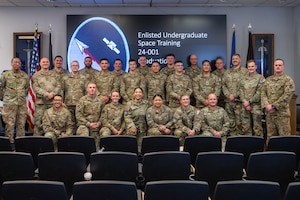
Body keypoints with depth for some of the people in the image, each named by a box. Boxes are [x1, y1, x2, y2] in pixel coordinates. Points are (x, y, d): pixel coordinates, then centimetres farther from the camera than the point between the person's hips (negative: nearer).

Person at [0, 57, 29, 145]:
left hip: (22, 103, 3)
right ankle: (10, 141, 5)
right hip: (9, 103, -3)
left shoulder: (25, 75, 9)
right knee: (10, 123, -3)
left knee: (21, 123, 7)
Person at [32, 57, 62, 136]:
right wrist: (46, 94, -17)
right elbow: (36, 88, -5)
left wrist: (53, 93, -12)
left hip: (53, 101, 3)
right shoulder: (36, 76, 9)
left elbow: (58, 86, 7)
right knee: (39, 121, -5)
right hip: (41, 102, -3)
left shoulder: (53, 75, 18)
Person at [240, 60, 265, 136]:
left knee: (257, 128, -2)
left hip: (256, 106, -4)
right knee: (245, 128, 8)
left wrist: (249, 102, -13)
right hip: (245, 107, 5)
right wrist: (245, 102, -8)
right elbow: (241, 92, 8)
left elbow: (259, 93, -9)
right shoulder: (244, 79, 14)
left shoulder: (260, 78, 0)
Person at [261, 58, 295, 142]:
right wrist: (266, 105, -9)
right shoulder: (268, 79, 14)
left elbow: (287, 95, -12)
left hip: (282, 112, -5)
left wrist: (274, 106, -16)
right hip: (269, 112, 5)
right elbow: (263, 93, 7)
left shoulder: (288, 80, -2)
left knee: (284, 135, -2)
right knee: (270, 135, 11)